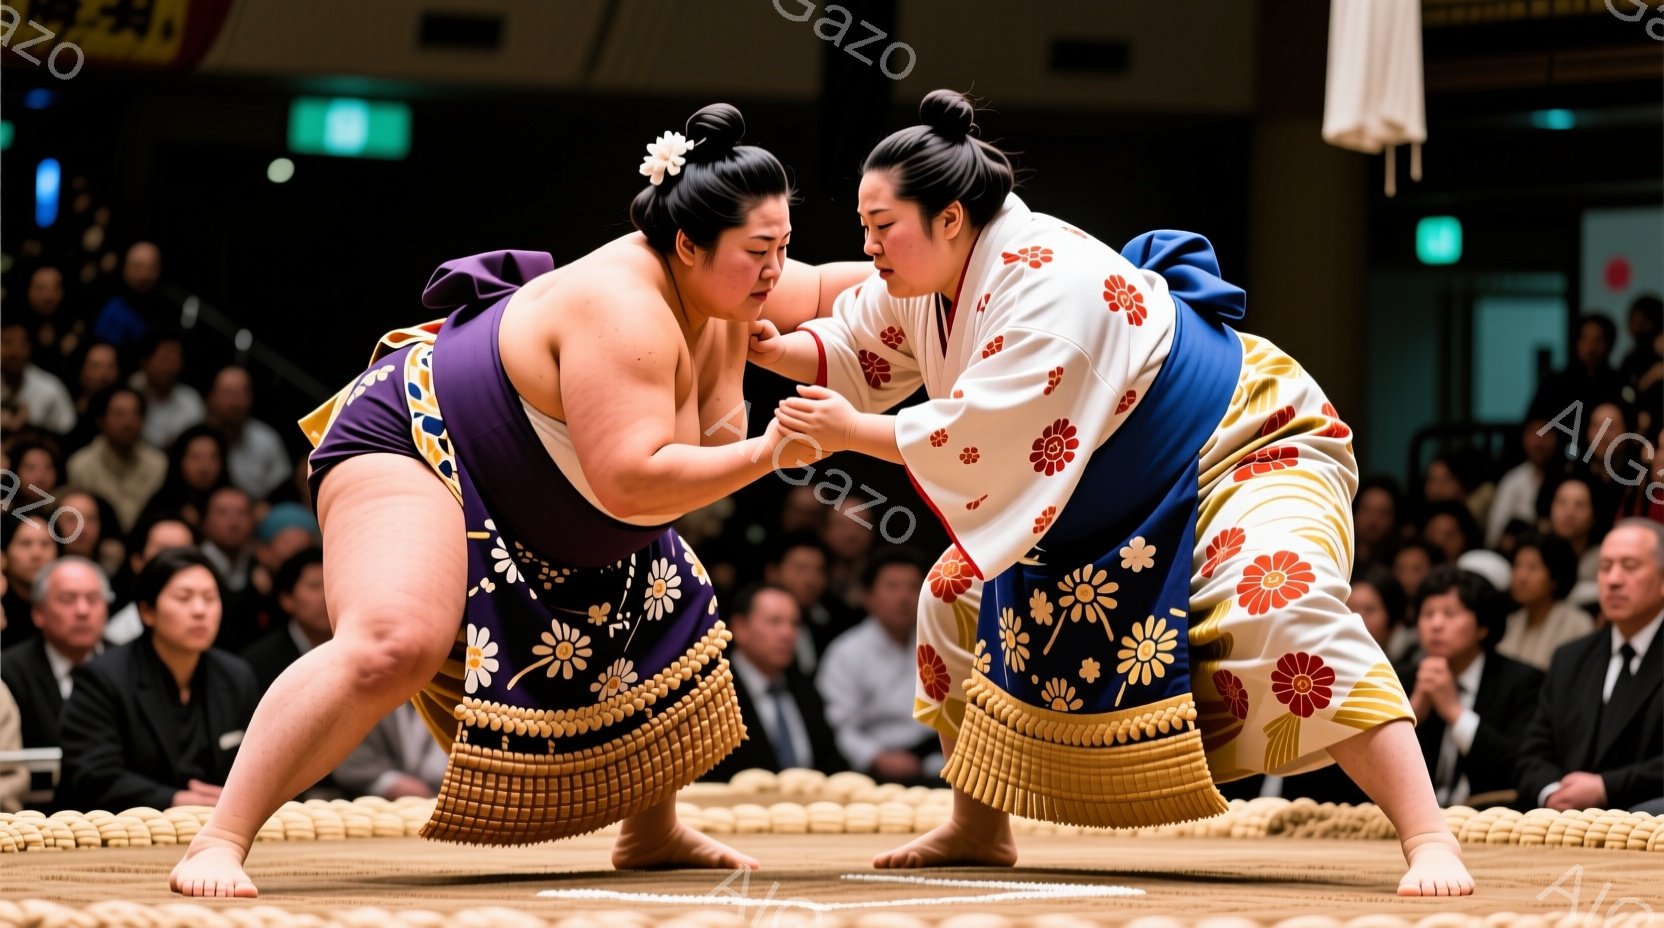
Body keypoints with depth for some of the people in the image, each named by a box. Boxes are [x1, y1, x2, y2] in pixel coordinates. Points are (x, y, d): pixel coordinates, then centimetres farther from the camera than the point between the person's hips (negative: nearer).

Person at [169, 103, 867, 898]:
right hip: (409, 445, -11)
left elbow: (822, 292, 17)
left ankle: (653, 833, 34)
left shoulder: (722, 288, -4)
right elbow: (632, 482, -39)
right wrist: (770, 454, -36)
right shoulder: (623, 311, -33)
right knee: (389, 647, -34)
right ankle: (219, 845, -34)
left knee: (671, 612, 18)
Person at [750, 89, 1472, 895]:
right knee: (957, 599, 10)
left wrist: (853, 431, -29)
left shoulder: (1048, 280, -32)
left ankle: (1430, 841, -38)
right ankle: (978, 830, 23)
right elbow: (851, 348, 9)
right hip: (1123, 505, 10)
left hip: (1248, 456, -10)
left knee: (1283, 611, -35)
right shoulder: (928, 278, -5)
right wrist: (760, 347, -8)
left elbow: (986, 433, -37)